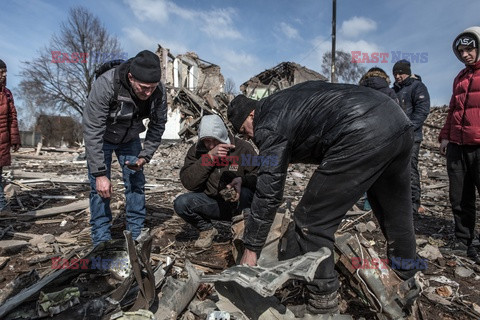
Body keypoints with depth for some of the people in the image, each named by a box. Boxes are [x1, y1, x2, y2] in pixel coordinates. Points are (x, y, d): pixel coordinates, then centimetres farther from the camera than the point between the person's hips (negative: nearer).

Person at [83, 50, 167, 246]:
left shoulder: (159, 92, -26)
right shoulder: (105, 85, -37)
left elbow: (157, 127, -11)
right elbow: (92, 133, -34)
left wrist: (144, 157, -20)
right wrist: (100, 174, -34)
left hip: (130, 138, 3)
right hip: (101, 138, -3)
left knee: (136, 183, -1)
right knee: (100, 187, -9)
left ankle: (136, 236, 13)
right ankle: (102, 241, 5)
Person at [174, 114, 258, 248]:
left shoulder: (243, 148, -12)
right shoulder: (196, 151, -5)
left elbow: (257, 177, -9)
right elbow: (188, 182, -18)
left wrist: (242, 180, -32)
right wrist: (210, 156, -27)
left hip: (238, 204, -2)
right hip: (213, 205, 3)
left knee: (245, 193, -35)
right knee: (180, 203, -20)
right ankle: (207, 229, 9)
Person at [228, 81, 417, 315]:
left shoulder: (270, 126, 1)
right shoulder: (282, 103, 26)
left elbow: (268, 192, -3)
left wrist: (251, 248, 5)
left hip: (363, 135, -11)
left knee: (312, 220, 0)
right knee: (395, 215, 25)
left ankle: (322, 299, 12)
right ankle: (406, 281, 46)